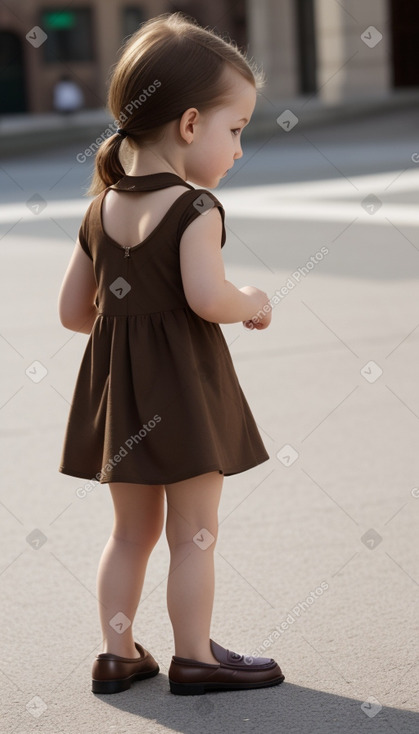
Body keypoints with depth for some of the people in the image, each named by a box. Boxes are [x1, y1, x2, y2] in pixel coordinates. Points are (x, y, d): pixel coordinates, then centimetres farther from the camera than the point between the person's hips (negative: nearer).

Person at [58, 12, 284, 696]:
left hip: (119, 384, 7)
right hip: (185, 387, -7)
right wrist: (252, 304, -9)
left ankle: (118, 652, 21)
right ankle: (195, 656, 12)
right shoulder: (194, 209, -15)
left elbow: (73, 311, 9)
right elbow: (207, 297, -28)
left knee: (134, 529, 17)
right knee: (195, 532, 4)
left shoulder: (101, 210, 7)